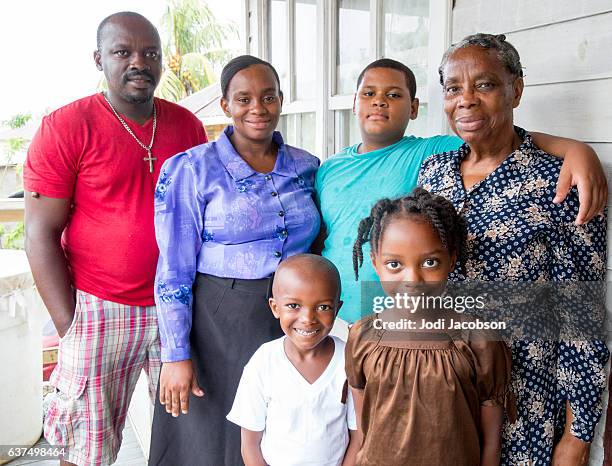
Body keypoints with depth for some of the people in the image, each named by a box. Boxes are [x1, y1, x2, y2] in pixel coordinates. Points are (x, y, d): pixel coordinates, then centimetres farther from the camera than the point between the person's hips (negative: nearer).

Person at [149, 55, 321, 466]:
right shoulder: (191, 169, -8)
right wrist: (175, 354, -11)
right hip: (218, 324, -3)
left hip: (292, 322, 4)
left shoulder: (307, 167, 5)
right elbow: (174, 271, -9)